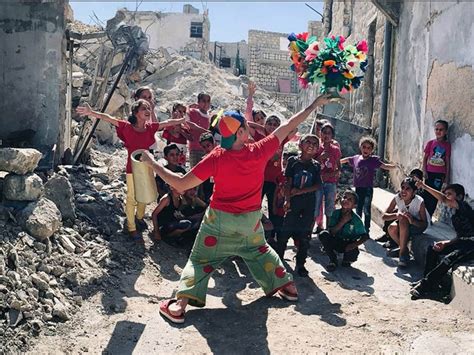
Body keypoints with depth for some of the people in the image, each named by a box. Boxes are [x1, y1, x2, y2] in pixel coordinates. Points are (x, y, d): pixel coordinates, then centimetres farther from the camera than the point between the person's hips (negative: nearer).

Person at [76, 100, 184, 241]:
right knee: (132, 198, 3)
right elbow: (108, 118, -22)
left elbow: (169, 122, 7)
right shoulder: (127, 127, -13)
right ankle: (131, 228, 16)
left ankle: (139, 217, 45)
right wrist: (91, 112, -34)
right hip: (133, 168, -5)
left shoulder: (150, 127, 0)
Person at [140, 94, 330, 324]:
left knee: (200, 259, 9)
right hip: (251, 220, 3)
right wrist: (316, 104, 5)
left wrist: (152, 163, -11)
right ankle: (287, 286, 36)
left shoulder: (216, 158, -22)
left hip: (220, 219, -2)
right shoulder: (259, 151, -17)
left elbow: (180, 184, -20)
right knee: (259, 251, 29)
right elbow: (289, 126, -6)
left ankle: (180, 305, -1)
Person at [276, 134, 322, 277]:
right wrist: (287, 199, -10)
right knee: (285, 232, -2)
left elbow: (318, 185, -1)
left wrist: (301, 191, -12)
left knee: (305, 235, 6)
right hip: (293, 202, -2)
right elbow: (288, 182, -2)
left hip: (309, 203, 2)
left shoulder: (316, 165, 6)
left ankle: (300, 264, 17)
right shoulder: (293, 161, 1)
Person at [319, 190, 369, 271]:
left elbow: (365, 236, -11)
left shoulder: (356, 219, -15)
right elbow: (330, 231, -16)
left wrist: (355, 244, -27)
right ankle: (333, 260, -4)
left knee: (353, 254, -34)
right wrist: (342, 222, -27)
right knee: (323, 234, -25)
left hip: (348, 245, -2)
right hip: (335, 242, 2)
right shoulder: (336, 213, -11)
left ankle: (346, 260, 9)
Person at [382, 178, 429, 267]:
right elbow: (384, 216, -20)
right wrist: (396, 215, -41)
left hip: (417, 225, -3)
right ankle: (404, 249, -3)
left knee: (403, 219, -34)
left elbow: (425, 224, -22)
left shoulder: (419, 202, -27)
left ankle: (402, 253, -24)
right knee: (392, 228, -29)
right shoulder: (397, 198, -19)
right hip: (403, 226, 3)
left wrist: (412, 220, -42)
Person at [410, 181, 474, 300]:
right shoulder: (455, 217, 19)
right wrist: (445, 243, 2)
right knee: (433, 249, 5)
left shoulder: (464, 206, -8)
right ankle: (426, 280, 2)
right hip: (462, 244, 10)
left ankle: (425, 286, -20)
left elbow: (443, 200, -25)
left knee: (448, 259, -28)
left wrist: (425, 187, -25)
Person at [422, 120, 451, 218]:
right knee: (427, 194, 3)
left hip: (440, 174, 0)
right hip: (430, 173, 0)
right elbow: (425, 158, 5)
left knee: (435, 196, 3)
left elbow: (447, 161, 3)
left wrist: (447, 177, 2)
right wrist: (424, 171, -4)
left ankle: (429, 216, 11)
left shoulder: (447, 145, 2)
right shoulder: (430, 143, 1)